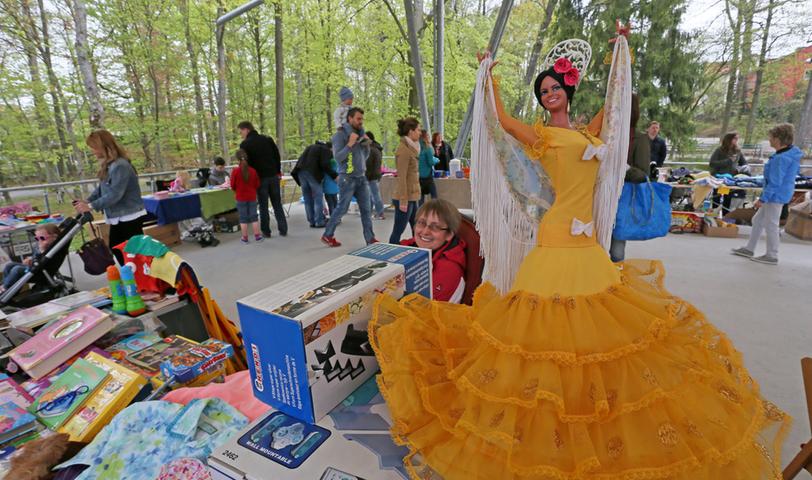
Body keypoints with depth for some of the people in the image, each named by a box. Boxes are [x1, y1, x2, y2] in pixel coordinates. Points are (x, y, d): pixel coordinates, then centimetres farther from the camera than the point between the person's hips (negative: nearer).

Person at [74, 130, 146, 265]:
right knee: (115, 248, 18)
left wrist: (91, 206, -21)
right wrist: (87, 201, -1)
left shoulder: (120, 165, -22)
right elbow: (101, 188, 13)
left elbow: (115, 194, -25)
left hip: (130, 216, -10)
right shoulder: (107, 165, 9)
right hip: (117, 216, 10)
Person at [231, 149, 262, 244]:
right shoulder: (253, 171, -7)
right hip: (252, 197, 1)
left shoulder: (235, 171, -12)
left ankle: (245, 238, 11)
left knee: (243, 218, 7)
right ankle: (257, 236, 11)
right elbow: (257, 185, 1)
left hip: (241, 198, -1)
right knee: (254, 217, 9)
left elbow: (232, 186, -4)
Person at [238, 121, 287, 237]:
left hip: (260, 178, -3)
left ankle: (266, 231, 6)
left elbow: (246, 163, -5)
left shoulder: (245, 144, -4)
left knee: (263, 206, 5)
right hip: (273, 176, 4)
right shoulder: (267, 139, 8)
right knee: (277, 204, 8)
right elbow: (277, 156, 9)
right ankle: (283, 229, 6)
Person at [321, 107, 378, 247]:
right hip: (347, 178, -6)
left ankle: (370, 238, 9)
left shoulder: (360, 133, 13)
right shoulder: (340, 135, -9)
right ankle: (327, 235, 16)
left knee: (366, 209, 4)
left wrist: (367, 144, -1)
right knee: (342, 209, 0)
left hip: (362, 177, 7)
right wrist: (350, 144, -24)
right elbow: (337, 157, -17)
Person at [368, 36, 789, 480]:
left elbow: (615, 99, 29)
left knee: (595, 324, 13)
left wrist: (621, 49, 35)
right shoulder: (539, 134, 2)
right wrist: (488, 74, 3)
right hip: (559, 240, -6)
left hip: (589, 244, 7)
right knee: (555, 324, -3)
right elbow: (498, 117, -7)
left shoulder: (589, 132, 19)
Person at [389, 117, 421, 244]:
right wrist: (403, 200, -21)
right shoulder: (404, 149, -15)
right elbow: (402, 177, -19)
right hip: (405, 197, -10)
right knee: (398, 231, -2)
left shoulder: (409, 147, 13)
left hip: (411, 196, 10)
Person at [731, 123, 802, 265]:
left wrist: (762, 199, -19)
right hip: (777, 194, 10)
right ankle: (749, 249, 27)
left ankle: (771, 256, 12)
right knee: (758, 220, 18)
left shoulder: (781, 158, -25)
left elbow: (775, 183, -25)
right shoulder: (792, 152, 7)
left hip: (776, 196, -10)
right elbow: (796, 171, 20)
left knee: (771, 225, 0)